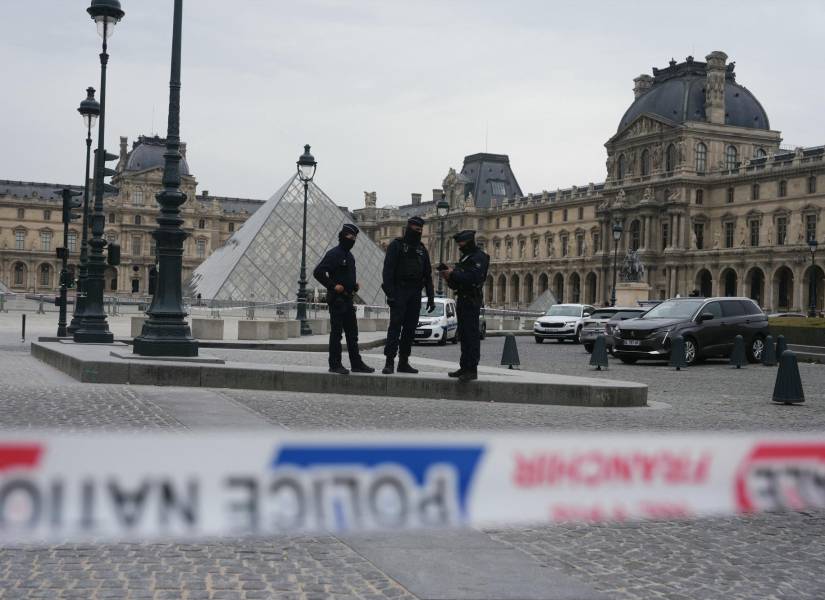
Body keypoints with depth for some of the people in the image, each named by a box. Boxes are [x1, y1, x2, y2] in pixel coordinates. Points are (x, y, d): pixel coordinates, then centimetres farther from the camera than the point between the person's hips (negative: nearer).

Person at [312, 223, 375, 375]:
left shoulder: (350, 256, 17)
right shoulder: (334, 254, -11)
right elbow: (318, 272, -17)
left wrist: (355, 284, 12)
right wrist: (333, 286, -19)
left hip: (348, 299, 9)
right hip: (337, 299, -9)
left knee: (352, 333, 10)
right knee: (336, 333, -4)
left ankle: (356, 364, 15)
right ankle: (335, 365, 1)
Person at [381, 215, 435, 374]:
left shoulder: (422, 249, 17)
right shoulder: (396, 245, 0)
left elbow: (428, 275, 19)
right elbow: (388, 270, -9)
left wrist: (431, 297, 11)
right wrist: (390, 293, -18)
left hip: (415, 294, 6)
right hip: (399, 291, -5)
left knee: (410, 328, 5)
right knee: (395, 326, -11)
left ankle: (404, 362, 9)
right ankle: (389, 362, -12)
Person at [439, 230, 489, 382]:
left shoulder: (479, 257, -8)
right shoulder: (464, 258, 22)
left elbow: (473, 278, -23)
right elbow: (457, 284, 23)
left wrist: (453, 274, -17)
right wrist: (448, 277, 3)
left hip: (472, 302, -10)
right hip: (462, 301, 10)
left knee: (471, 335, -12)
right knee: (464, 335, 11)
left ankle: (472, 370, -14)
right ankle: (464, 367, 15)